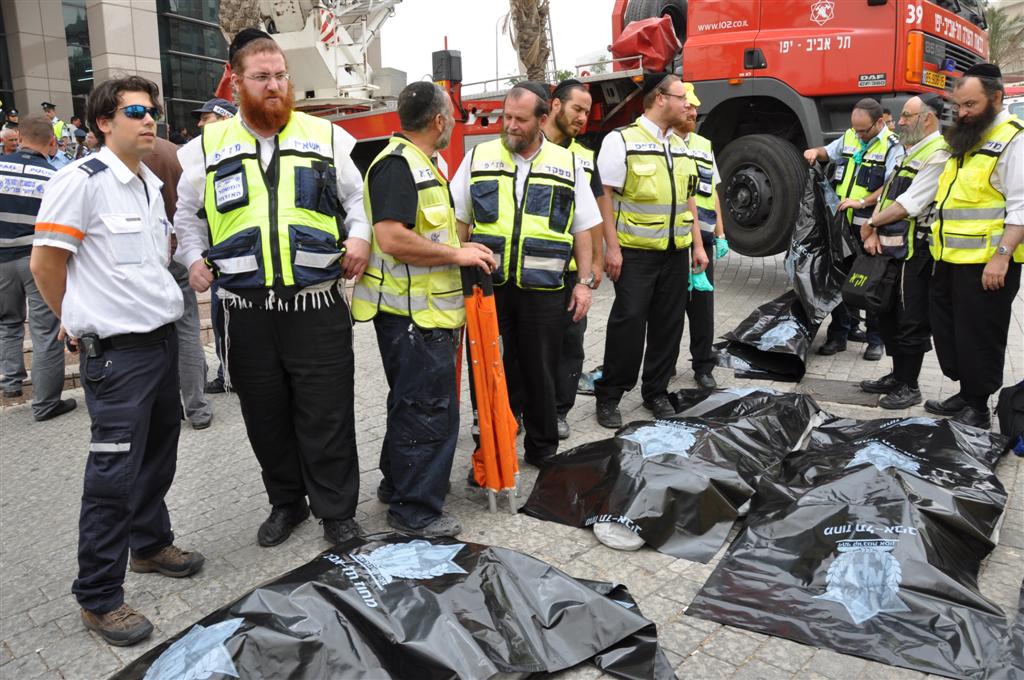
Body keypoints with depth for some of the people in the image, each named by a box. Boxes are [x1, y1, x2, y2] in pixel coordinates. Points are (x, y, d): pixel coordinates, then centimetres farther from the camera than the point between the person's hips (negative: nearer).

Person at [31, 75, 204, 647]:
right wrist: (85, 322, 2)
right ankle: (98, 597, 11)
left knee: (159, 454, 18)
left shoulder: (151, 184, 12)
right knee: (115, 472, -3)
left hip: (164, 338, 8)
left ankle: (151, 544, 38)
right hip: (117, 351, -8)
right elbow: (46, 262, -10)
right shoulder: (82, 180, -12)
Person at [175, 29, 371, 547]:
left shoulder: (326, 137, 6)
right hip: (247, 310, 2)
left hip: (318, 306, -2)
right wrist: (193, 258, 3)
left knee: (327, 416, 3)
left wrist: (360, 235, -7)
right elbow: (186, 216, 19)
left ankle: (337, 511, 19)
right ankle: (285, 502, 33)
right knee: (266, 417, 13)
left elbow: (357, 199, 12)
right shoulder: (207, 148, 9)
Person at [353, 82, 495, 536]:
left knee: (411, 404, 21)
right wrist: (456, 254, -19)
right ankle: (414, 510, 10)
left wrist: (462, 249, 16)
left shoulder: (421, 164, 19)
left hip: (427, 311, 11)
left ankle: (397, 484, 36)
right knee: (429, 410, -3)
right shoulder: (397, 164, -16)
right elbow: (392, 238, -27)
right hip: (412, 313, -11)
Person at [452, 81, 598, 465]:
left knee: (541, 373, 9)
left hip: (543, 290, 0)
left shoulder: (568, 165, 6)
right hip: (487, 286, 1)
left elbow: (582, 229, 8)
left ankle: (542, 448, 25)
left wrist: (585, 281, 2)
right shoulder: (479, 158, 6)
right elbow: (459, 221, 7)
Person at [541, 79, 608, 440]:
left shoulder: (584, 157, 13)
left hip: (571, 268, 5)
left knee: (570, 339, 8)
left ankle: (559, 410, 21)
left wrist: (597, 260, 12)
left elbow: (595, 209, 17)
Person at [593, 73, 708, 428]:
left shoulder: (680, 145, 14)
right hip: (636, 252, -6)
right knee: (628, 323, -4)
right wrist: (612, 248, -16)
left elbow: (689, 198, 18)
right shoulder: (621, 140, -7)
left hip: (676, 253, 7)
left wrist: (697, 245, 13)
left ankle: (656, 392, 23)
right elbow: (604, 196, -11)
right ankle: (608, 396, 9)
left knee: (668, 325, 10)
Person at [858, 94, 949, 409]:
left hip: (914, 252, -10)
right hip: (891, 250, 10)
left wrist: (871, 224, -7)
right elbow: (886, 194, 14)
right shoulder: (910, 153, 18)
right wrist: (875, 233, -1)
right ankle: (897, 376, 29)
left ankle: (909, 387, 11)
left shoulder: (938, 155, -13)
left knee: (911, 322, 0)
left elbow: (909, 205, -19)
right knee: (888, 316, 16)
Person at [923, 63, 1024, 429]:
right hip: (950, 259, 9)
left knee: (979, 337, 0)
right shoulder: (962, 138, 17)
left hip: (986, 263, -9)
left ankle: (977, 408, 13)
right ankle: (965, 394, 29)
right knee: (948, 328, 15)